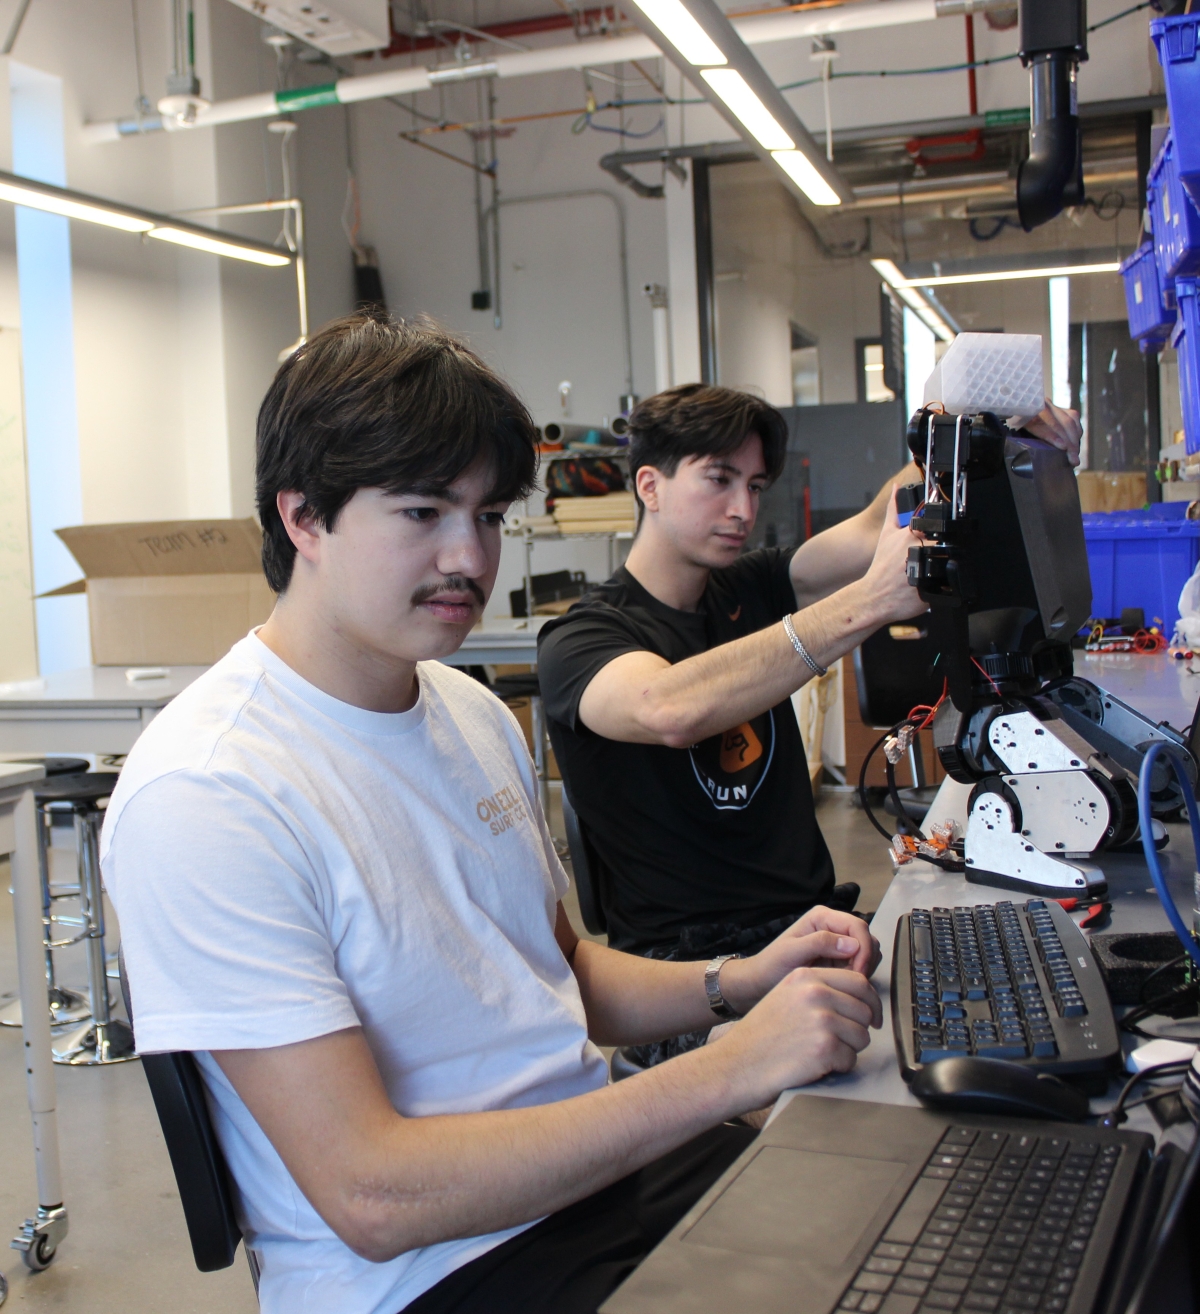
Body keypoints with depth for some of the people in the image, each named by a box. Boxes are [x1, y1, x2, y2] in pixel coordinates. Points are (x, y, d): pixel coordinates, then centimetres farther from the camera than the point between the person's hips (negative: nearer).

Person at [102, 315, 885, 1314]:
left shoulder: (471, 711, 7)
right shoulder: (202, 798, -20)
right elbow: (371, 1198, -22)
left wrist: (737, 983, -2)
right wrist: (731, 1069, -24)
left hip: (602, 1163, 8)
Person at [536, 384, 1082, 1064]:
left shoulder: (751, 590, 12)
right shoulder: (579, 641, -8)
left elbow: (871, 532, -4)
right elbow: (668, 712, -31)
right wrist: (867, 601, -37)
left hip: (814, 926, 7)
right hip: (688, 970, -6)